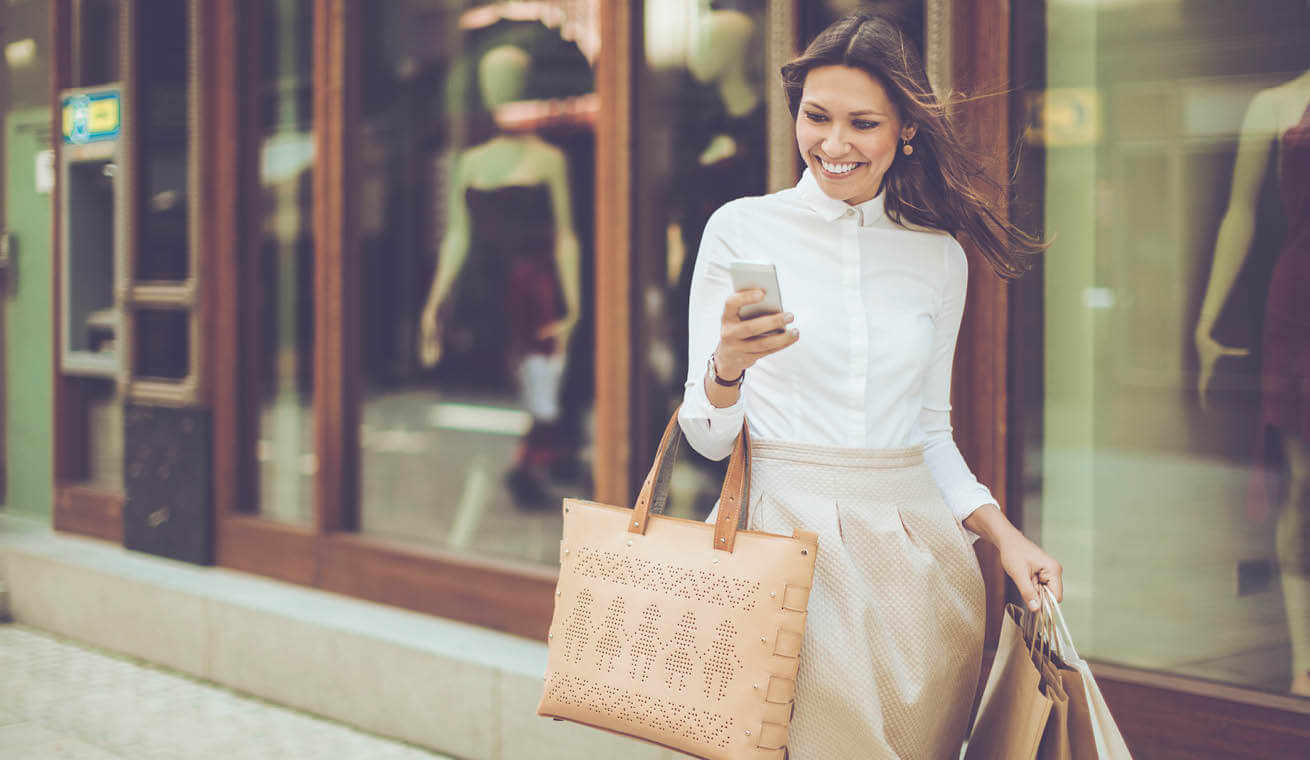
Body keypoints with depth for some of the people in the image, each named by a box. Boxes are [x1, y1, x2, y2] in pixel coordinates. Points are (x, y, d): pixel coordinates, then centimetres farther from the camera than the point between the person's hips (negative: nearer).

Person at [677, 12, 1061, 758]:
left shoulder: (939, 257, 10)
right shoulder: (742, 229, 1)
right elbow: (709, 437, 1)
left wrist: (1001, 532, 3)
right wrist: (728, 366, -20)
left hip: (914, 547, 3)